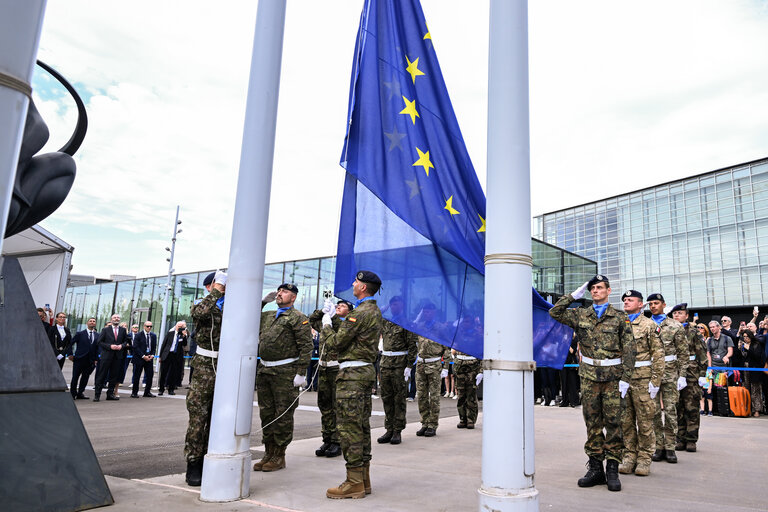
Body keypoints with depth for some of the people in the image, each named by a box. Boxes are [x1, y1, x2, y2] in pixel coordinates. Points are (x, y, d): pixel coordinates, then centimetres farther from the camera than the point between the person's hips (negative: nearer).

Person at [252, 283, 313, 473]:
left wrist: (300, 373, -16)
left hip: (285, 372, -7)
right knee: (266, 413, 12)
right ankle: (269, 453, 24)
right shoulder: (267, 316, 16)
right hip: (264, 370, 7)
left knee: (283, 415, 1)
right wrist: (262, 302, 13)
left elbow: (306, 346, -11)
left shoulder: (298, 318, -5)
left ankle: (279, 456, 12)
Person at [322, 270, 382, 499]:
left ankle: (354, 482, 1)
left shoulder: (360, 313, -17)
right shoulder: (375, 311, 15)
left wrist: (326, 324, 2)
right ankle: (363, 479, 20)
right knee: (362, 426, 13)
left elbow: (335, 343, -14)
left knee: (349, 427, -4)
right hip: (366, 370, 10)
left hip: (352, 373, -10)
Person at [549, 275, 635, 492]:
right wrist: (574, 295, 1)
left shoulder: (620, 317, 3)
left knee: (613, 422, 1)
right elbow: (555, 312, 0)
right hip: (589, 376, 2)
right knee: (592, 423, 7)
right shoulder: (580, 315, 8)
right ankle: (595, 468, 16)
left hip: (613, 377, -2)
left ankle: (612, 470, 10)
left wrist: (626, 378, -7)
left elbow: (629, 350, 0)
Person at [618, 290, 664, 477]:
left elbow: (658, 354, -4)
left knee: (645, 421, 2)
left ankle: (644, 458, 12)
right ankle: (629, 456, 18)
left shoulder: (649, 325, 0)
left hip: (642, 379, -4)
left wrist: (655, 381, -10)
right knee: (625, 421, 8)